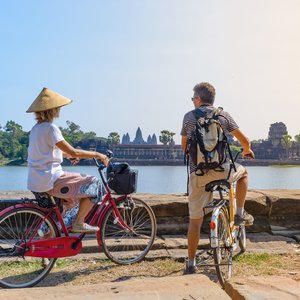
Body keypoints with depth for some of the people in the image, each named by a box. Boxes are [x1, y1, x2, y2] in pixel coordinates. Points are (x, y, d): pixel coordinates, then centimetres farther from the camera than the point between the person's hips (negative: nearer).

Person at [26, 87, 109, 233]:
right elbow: (73, 152, -19)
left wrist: (68, 155, 25)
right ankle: (78, 223, 2)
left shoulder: (36, 128, 13)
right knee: (93, 184, -6)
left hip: (35, 181, 10)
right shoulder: (50, 128, -16)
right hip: (49, 181, -10)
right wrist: (97, 154, -8)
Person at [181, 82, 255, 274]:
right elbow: (244, 140, 11)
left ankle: (191, 264, 16)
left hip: (197, 174, 1)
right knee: (243, 172, 32)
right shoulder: (223, 115, 6)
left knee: (195, 221, 11)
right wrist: (247, 151, 35)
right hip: (221, 170, -1)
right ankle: (240, 214, 26)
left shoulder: (189, 117, 8)